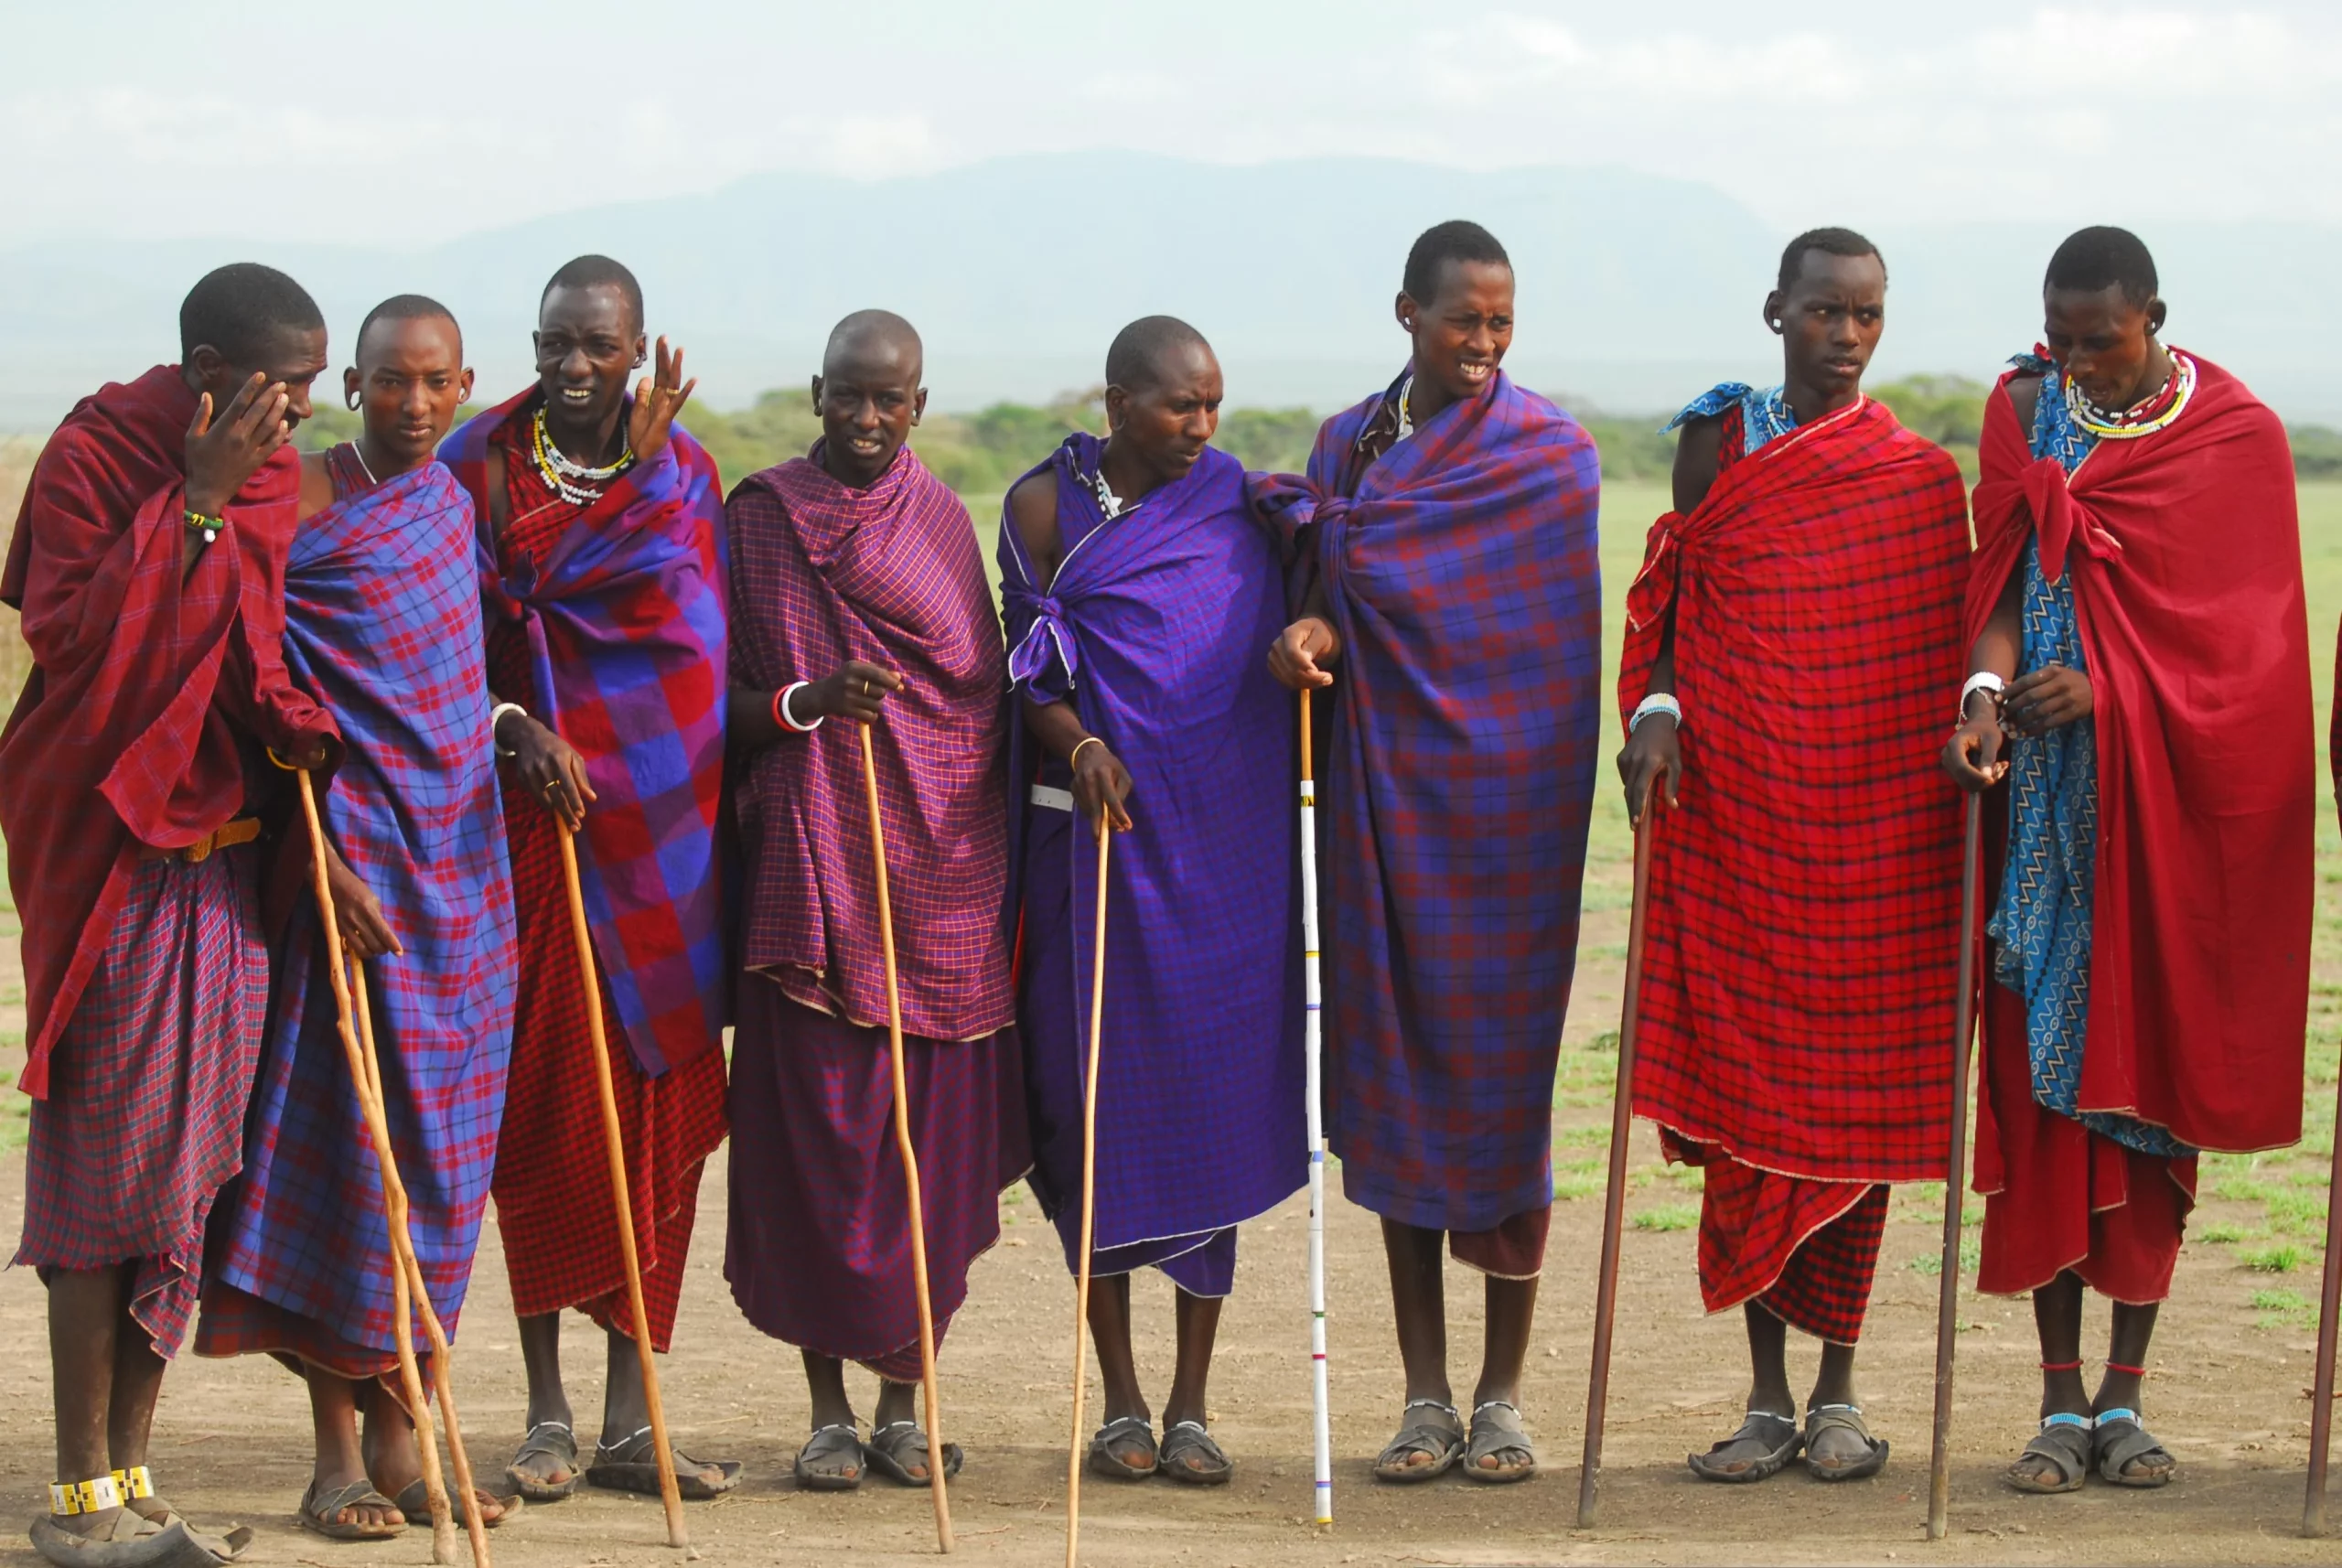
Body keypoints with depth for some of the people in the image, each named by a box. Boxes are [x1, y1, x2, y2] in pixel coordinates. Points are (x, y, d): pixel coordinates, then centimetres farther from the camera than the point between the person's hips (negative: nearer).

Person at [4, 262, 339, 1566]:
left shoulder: (274, 475, 10)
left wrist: (302, 734, 5)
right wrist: (195, 503, -22)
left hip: (227, 858, 7)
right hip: (116, 855, -7)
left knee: (188, 1163, 7)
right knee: (108, 1156, -4)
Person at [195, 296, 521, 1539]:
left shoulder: (453, 502, 13)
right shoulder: (302, 502, -8)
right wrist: (314, 849, -19)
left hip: (460, 857, 6)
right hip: (350, 858, -6)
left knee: (437, 1144, 7)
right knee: (343, 1135, -6)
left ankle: (402, 1431, 14)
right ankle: (339, 1450, 0)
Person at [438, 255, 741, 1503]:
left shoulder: (683, 469, 9)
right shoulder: (480, 460, 1)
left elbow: (701, 631, 2)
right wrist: (519, 733, -14)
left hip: (664, 824, 2)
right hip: (536, 813, -2)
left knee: (656, 1101, 1)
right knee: (547, 1095, -4)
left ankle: (630, 1422, 8)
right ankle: (547, 1413, 6)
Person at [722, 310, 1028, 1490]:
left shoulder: (942, 519, 9)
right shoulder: (756, 516, 3)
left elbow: (984, 694, 12)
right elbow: (717, 701, 3)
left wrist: (998, 861, 6)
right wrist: (805, 702, -17)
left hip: (939, 868, 2)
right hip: (810, 869, -2)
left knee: (931, 1136, 1)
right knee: (813, 1129, -4)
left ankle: (902, 1400, 12)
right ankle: (828, 1406, 6)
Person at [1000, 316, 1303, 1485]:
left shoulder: (1238, 503, 6)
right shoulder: (1046, 505, 2)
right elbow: (1030, 670, 1)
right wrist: (1079, 748, -17)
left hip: (1225, 842, 1)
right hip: (1091, 831, -1)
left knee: (1215, 1099, -1)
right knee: (1094, 1095, 0)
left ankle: (1192, 1404, 6)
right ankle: (1121, 1400, 11)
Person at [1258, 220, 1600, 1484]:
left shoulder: (1549, 450, -3)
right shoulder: (1350, 442, 10)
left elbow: (1371, 563, -10)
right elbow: (1339, 592, 8)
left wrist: (1314, 511, 0)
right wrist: (1313, 630, -13)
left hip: (1506, 799, -3)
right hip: (1384, 796, 4)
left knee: (1504, 1072, -2)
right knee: (1396, 1077, 4)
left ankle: (1503, 1394, 7)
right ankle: (1425, 1396, 10)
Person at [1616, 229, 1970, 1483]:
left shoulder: (1920, 473, 5)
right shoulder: (1717, 437, 6)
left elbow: (1948, 645, 7)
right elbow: (1672, 599, 10)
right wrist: (1655, 709, -6)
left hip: (1873, 815, 0)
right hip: (1731, 803, 1)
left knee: (1859, 1087, 1)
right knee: (1742, 1087, 1)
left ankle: (1838, 1390, 11)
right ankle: (1768, 1395, 9)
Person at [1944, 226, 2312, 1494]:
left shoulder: (2237, 436, -2)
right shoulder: (2023, 410, 5)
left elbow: (2241, 630, -6)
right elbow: (2002, 575, -1)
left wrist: (2109, 688, -19)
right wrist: (1986, 691, -20)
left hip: (2175, 806, -2)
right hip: (2050, 803, 2)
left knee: (2153, 1070, 1)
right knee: (2043, 1070, -2)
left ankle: (2125, 1395, 9)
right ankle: (2061, 1400, 3)